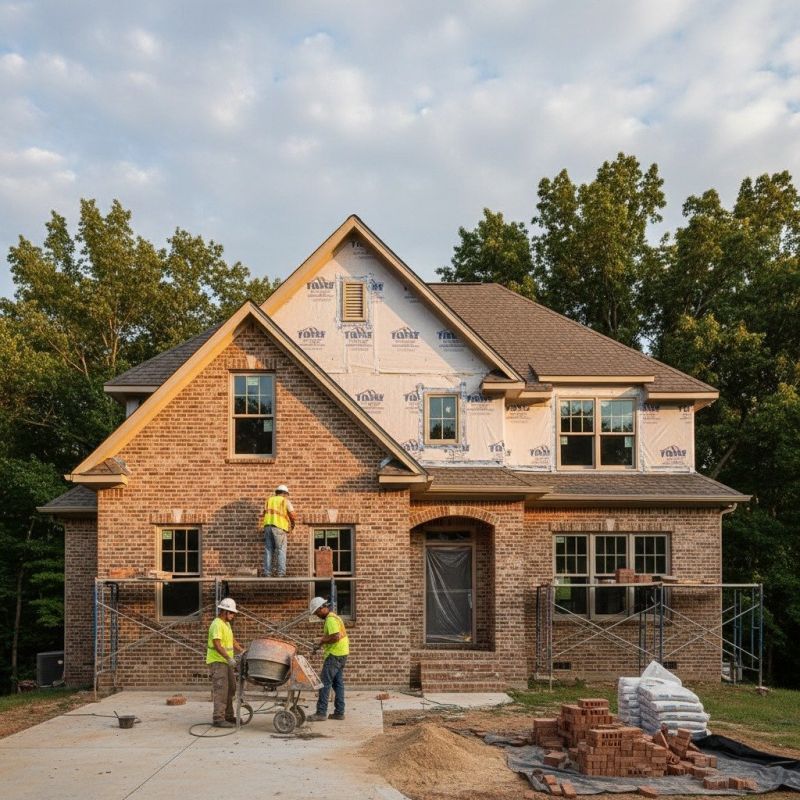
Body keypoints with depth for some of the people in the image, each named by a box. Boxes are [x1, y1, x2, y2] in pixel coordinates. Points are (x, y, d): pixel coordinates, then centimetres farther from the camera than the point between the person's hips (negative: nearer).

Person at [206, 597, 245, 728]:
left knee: (230, 688, 13)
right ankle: (218, 719, -10)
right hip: (217, 661, -10)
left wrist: (243, 652, 13)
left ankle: (228, 716, 20)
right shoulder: (217, 624, -16)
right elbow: (217, 644, -25)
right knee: (221, 690, -11)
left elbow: (232, 641, 21)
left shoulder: (226, 624, 15)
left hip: (225, 661, 10)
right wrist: (229, 658, -31)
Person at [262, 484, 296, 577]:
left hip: (267, 526, 4)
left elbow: (265, 513, 13)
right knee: (281, 551, -2)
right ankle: (281, 574, -10)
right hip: (279, 527, -4)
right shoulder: (285, 501, 7)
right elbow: (292, 515, 4)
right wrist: (292, 524, 22)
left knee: (268, 551, 7)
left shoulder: (269, 500, 20)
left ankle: (267, 573, 3)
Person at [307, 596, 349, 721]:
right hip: (341, 654, 10)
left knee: (325, 683, -7)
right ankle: (339, 712, 14)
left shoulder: (330, 619, -15)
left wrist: (322, 642, -13)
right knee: (338, 684, 11)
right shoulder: (334, 617, 18)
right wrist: (322, 642, 8)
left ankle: (321, 713, -7)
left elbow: (335, 637, -25)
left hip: (334, 655, -10)